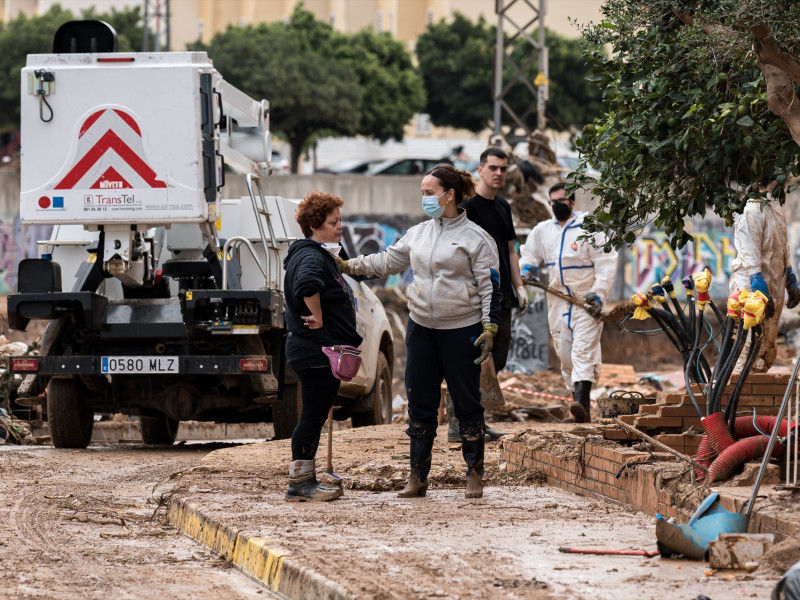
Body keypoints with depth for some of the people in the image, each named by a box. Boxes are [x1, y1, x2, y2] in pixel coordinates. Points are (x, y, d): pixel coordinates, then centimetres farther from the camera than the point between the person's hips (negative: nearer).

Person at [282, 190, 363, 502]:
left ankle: (306, 481, 18)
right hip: (315, 351, -11)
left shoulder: (323, 255, 18)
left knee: (316, 416, 13)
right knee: (313, 415, -6)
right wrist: (317, 317, -26)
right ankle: (299, 483, -1)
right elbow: (307, 284, -38)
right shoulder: (310, 256, -16)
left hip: (324, 352, 11)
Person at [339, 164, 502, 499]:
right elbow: (387, 262, 17)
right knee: (420, 403, 6)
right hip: (421, 329, 5)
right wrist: (348, 266, 8)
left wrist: (489, 330, -13)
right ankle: (418, 477, 12)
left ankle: (475, 475, 11)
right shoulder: (418, 234, 11)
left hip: (461, 332, -5)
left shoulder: (475, 238, -6)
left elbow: (491, 287, -7)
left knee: (467, 403, 1)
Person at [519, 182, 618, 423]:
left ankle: (581, 401, -30)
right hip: (558, 302, 6)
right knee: (565, 354, 6)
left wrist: (599, 293, -16)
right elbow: (530, 254, 24)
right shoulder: (542, 230, 11)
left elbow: (607, 263, -6)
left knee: (583, 351, -18)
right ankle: (582, 408, 16)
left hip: (586, 302, -6)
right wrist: (525, 269, 2)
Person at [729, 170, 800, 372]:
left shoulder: (777, 209, 16)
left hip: (773, 288, 9)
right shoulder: (752, 212, -14)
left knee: (768, 351, 12)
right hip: (752, 288, -9)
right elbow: (750, 257, -20)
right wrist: (761, 292, -25)